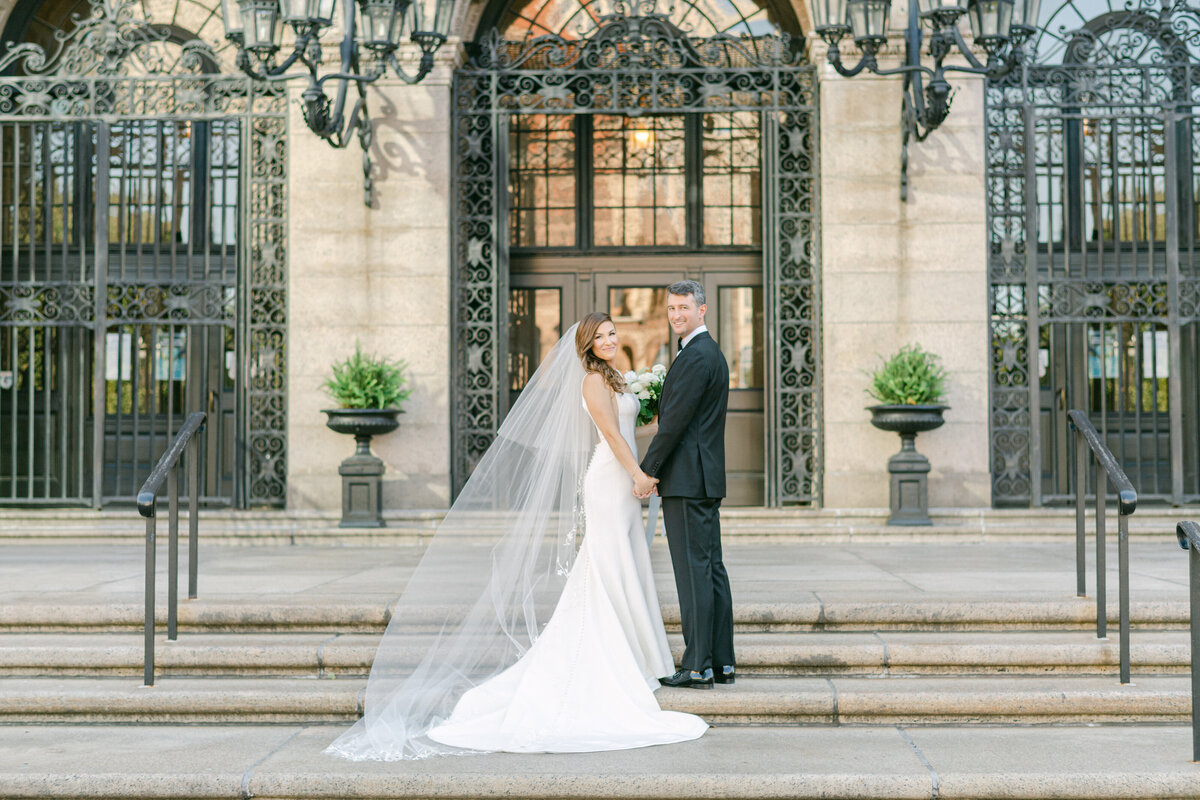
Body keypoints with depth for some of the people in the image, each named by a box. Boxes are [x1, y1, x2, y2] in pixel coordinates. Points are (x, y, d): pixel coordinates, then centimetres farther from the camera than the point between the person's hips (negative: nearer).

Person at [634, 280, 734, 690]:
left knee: (694, 571, -8)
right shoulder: (711, 352, 19)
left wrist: (648, 471, -12)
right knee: (712, 569, 10)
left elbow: (675, 421, -18)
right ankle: (721, 662, 14)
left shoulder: (695, 357, -14)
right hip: (707, 477, 11)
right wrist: (658, 469, 21)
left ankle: (697, 667, -6)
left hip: (687, 479, -11)